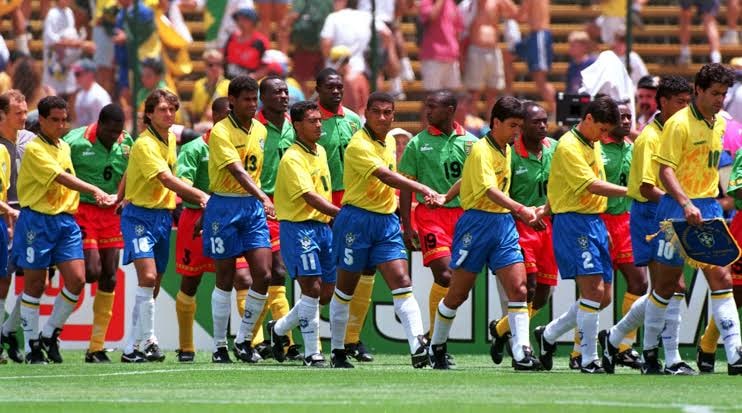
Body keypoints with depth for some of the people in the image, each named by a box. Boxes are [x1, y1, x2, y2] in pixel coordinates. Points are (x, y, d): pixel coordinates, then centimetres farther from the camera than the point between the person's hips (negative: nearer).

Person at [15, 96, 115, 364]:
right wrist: (95, 191, -31)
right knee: (34, 285, 1)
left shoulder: (65, 148, 14)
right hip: (37, 220, -6)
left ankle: (50, 334, 11)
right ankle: (32, 346, 9)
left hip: (66, 220, 7)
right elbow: (62, 178, -22)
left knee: (77, 279, -6)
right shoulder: (34, 149, -11)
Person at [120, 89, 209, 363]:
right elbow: (167, 180, -28)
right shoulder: (145, 145, -16)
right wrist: (201, 196, -36)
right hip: (140, 215, -8)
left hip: (164, 215, 8)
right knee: (148, 278, -21)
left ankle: (133, 347, 14)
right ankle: (148, 340, -20)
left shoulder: (171, 139, 10)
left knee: (152, 288, 8)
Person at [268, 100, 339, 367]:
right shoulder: (293, 159, -14)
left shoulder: (320, 152, 13)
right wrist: (342, 214, -29)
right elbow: (310, 197, -23)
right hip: (299, 227, -9)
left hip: (323, 226, 9)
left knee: (327, 292, 9)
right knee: (312, 288, -14)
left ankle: (279, 329, 28)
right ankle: (312, 353, -8)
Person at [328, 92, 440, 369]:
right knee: (345, 288, 6)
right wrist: (422, 189, -39)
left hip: (387, 221, 6)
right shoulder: (359, 145, -16)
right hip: (357, 219, -6)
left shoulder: (389, 142, 9)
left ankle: (419, 348, -21)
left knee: (401, 282, -10)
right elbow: (386, 176, -30)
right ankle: (337, 351, 19)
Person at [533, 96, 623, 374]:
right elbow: (592, 185, -22)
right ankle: (589, 360, -10)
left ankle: (549, 334, 23)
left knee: (603, 297, 7)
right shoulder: (569, 147, -13)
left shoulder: (593, 145, 16)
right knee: (593, 291, -15)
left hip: (594, 223, 9)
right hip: (573, 223, -9)